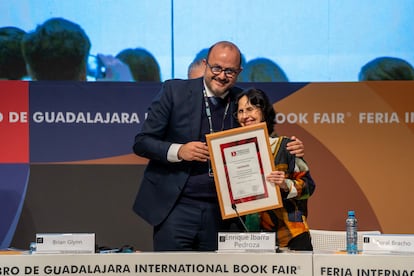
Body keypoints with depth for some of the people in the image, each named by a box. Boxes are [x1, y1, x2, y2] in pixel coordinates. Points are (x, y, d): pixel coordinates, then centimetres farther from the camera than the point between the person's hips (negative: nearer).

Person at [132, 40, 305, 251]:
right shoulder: (175, 91, -2)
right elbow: (142, 142, -2)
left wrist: (289, 150, -4)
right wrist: (178, 151, -19)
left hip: (221, 213, 3)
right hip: (175, 207, -2)